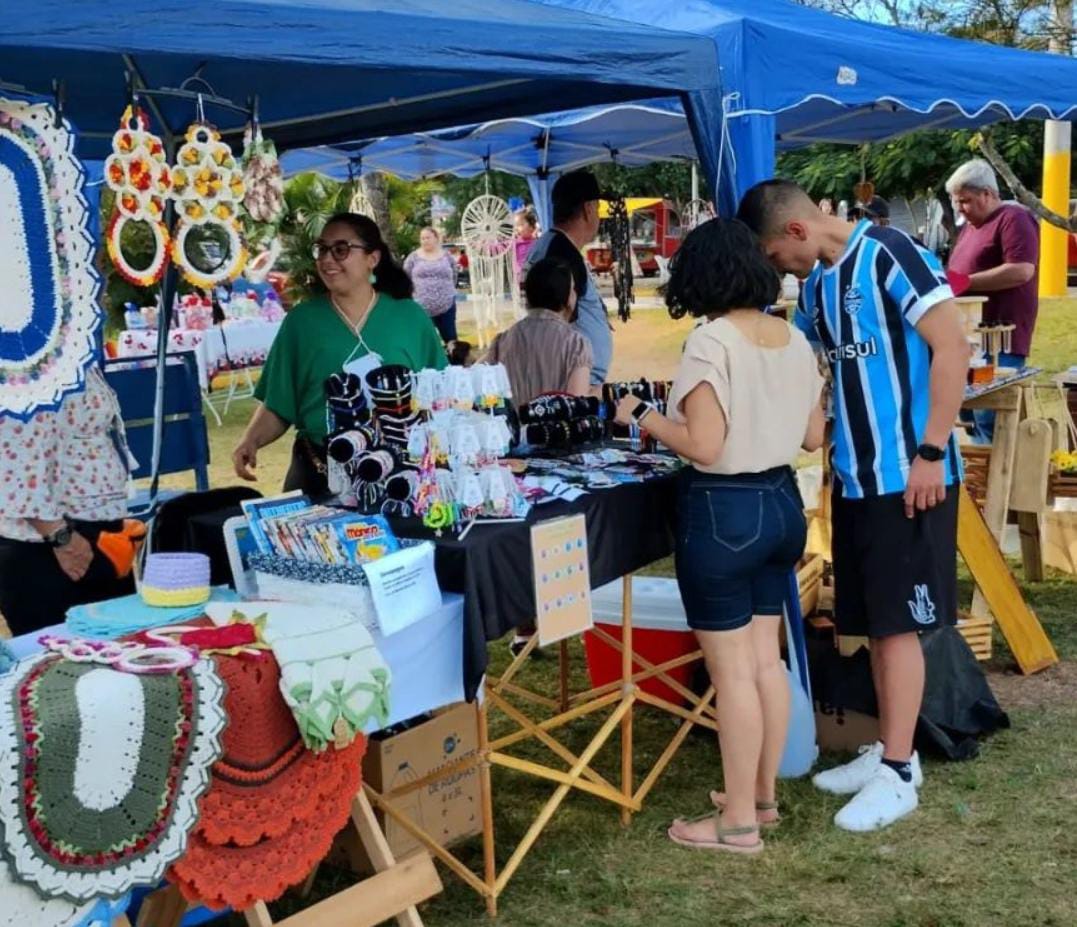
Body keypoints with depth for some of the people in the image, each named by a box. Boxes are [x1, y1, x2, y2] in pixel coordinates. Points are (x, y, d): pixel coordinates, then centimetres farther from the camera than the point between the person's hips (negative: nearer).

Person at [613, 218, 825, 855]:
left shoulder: (712, 341, -17)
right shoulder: (796, 340, 5)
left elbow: (704, 447, -22)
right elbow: (813, 437, 12)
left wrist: (643, 416, -8)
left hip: (725, 512, -8)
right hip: (782, 502, 8)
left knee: (732, 668, 2)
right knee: (766, 658, 17)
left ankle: (739, 821, 12)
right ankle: (763, 795, 31)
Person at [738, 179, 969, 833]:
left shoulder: (887, 255, -13)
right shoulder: (815, 285, 12)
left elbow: (952, 348, -16)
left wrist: (931, 452, -18)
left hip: (909, 476, -8)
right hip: (855, 477, 8)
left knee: (898, 622, -2)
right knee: (875, 621, 13)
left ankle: (899, 774, 7)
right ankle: (889, 751, 26)